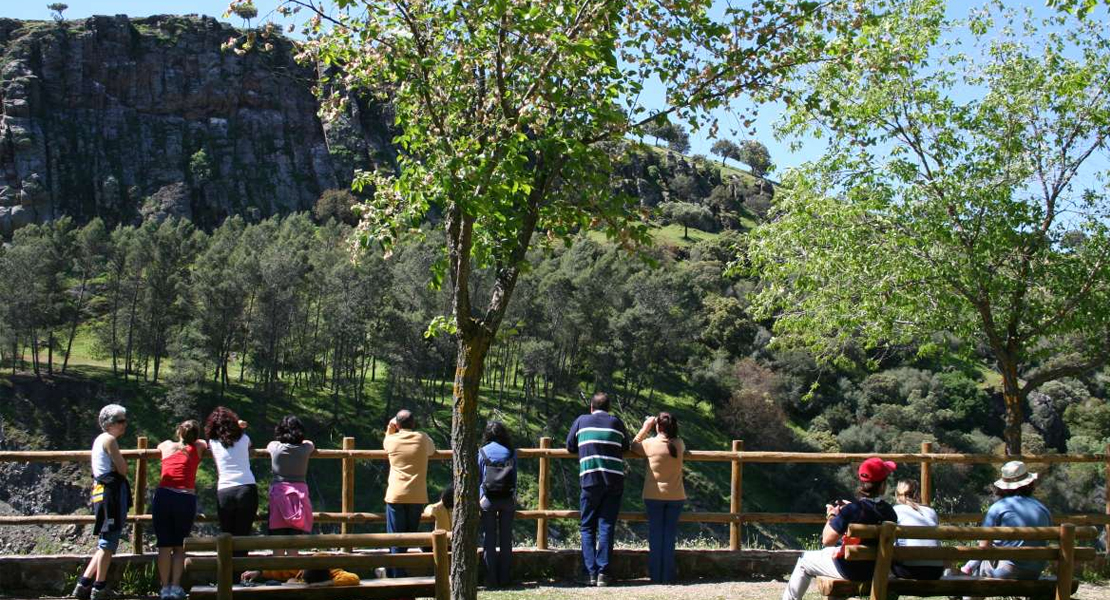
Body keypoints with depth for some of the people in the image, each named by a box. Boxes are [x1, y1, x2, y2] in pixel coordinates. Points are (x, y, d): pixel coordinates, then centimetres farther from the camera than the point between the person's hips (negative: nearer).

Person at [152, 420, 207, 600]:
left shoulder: (165, 446, 16)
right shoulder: (198, 447, 9)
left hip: (163, 496, 1)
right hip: (186, 499, -1)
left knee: (164, 545, 7)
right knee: (179, 545, 10)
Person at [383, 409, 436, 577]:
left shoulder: (391, 440, 1)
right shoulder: (422, 439, 2)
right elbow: (432, 449, 24)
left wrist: (390, 429, 14)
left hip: (396, 496, -1)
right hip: (418, 496, 2)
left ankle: (396, 576, -4)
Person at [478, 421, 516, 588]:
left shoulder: (482, 452, -1)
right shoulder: (511, 452, 2)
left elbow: (478, 476, -1)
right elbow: (514, 477, 4)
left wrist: (479, 497, 4)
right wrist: (514, 496, 12)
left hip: (488, 499, -1)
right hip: (508, 499, 1)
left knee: (489, 539, 4)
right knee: (506, 539, 9)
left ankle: (491, 578, 4)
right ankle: (504, 578, 11)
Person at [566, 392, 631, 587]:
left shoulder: (581, 421, 7)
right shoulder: (616, 423, 8)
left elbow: (570, 447, 15)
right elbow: (626, 446, 18)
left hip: (590, 480, -1)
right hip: (615, 481, 1)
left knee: (588, 527, 6)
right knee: (606, 527, 3)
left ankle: (591, 572, -2)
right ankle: (603, 572, -1)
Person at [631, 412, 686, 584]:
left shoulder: (650, 444, -11)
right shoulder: (678, 445, -2)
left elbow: (634, 446, 8)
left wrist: (645, 428, 12)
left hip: (654, 496, -2)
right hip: (675, 497, 2)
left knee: (655, 534, 5)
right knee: (669, 535, 5)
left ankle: (656, 575, 6)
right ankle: (668, 576, 5)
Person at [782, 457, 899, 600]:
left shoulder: (852, 510, -25)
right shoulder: (889, 511, -9)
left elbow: (827, 540, -18)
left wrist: (831, 516, -3)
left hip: (852, 571, -5)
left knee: (805, 559, 19)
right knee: (827, 552, 34)